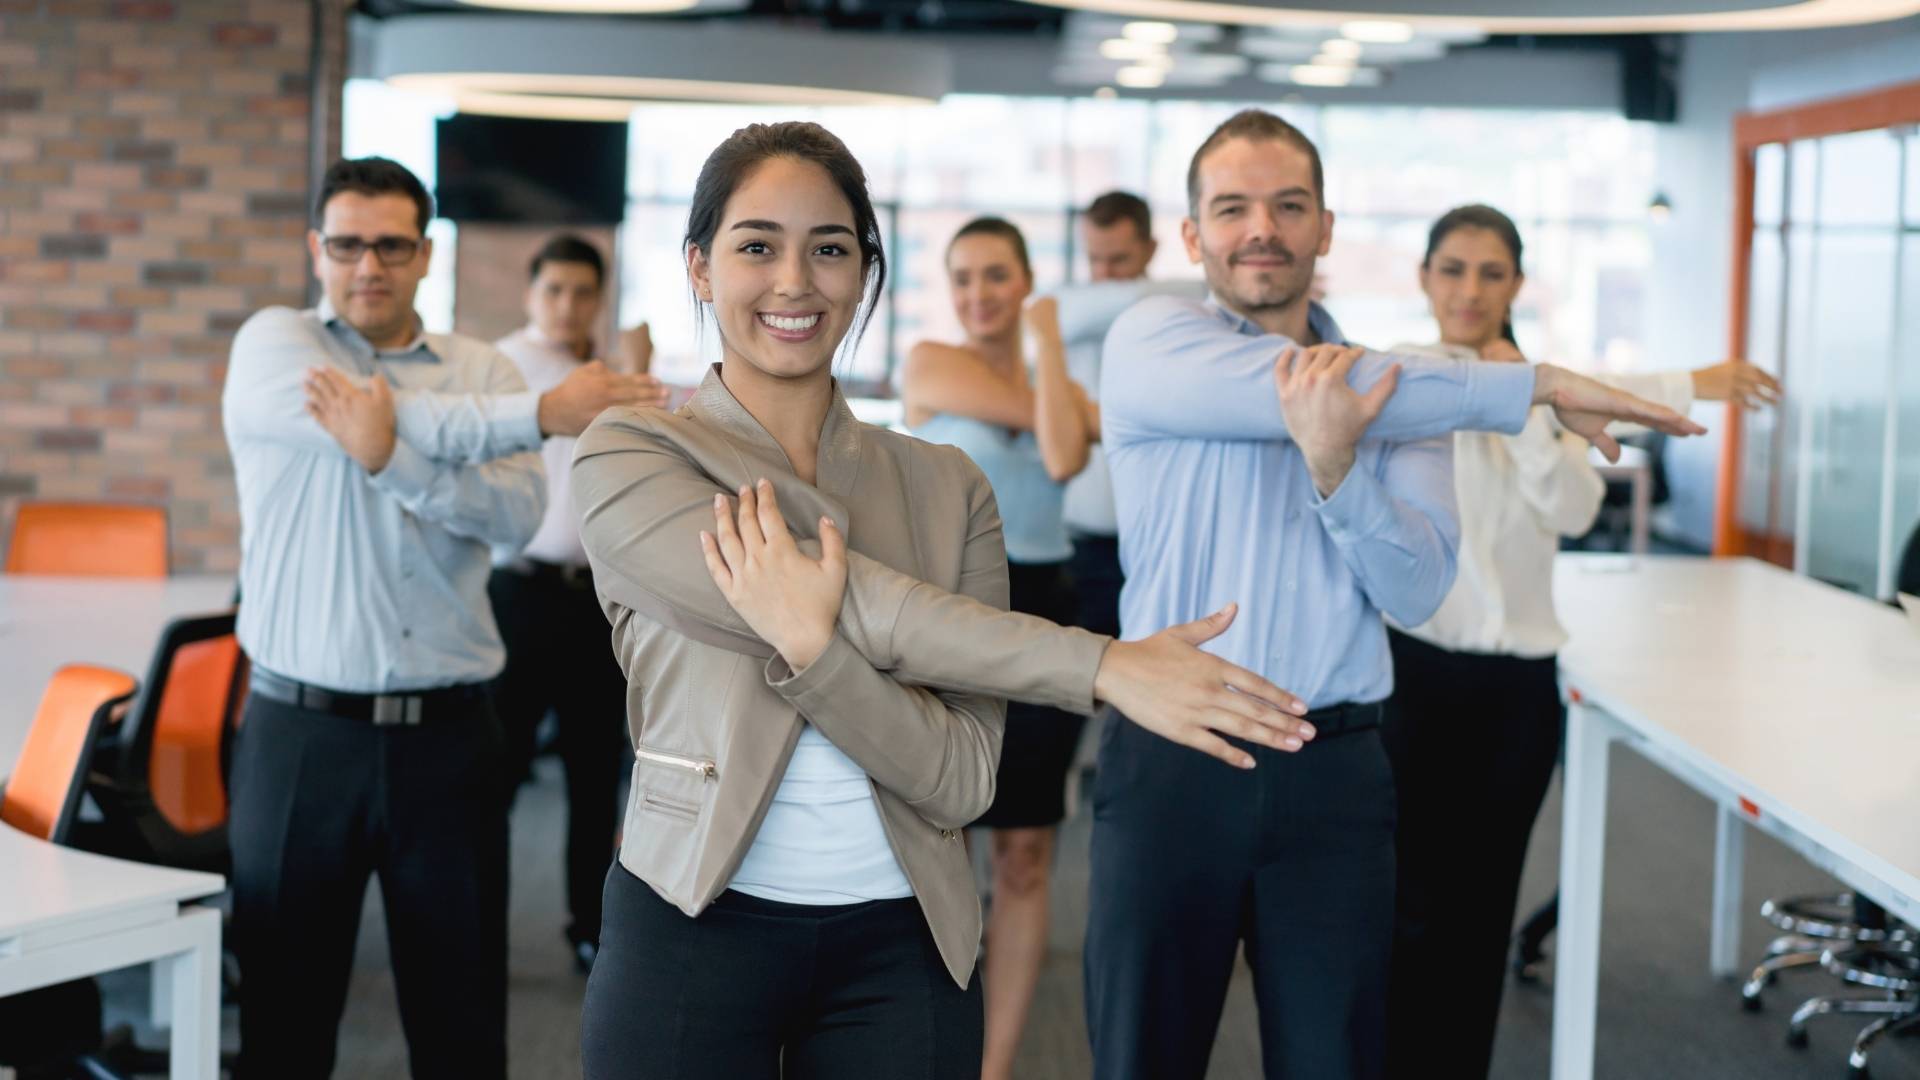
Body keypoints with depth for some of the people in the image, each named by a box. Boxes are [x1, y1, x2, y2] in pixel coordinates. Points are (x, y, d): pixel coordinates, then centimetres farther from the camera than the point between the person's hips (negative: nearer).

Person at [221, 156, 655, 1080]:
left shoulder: (484, 371, 7)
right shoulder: (274, 344, 2)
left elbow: (519, 512, -12)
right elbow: (375, 417, -19)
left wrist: (390, 457, -26)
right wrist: (545, 411, -22)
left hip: (446, 734, 2)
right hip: (302, 732, -1)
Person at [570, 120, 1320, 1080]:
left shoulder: (946, 489, 3)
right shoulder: (626, 459, -4)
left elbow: (964, 779, -8)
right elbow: (855, 606, -18)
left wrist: (810, 648, -24)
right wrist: (1103, 666, -21)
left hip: (900, 952, 2)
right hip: (695, 931, -2)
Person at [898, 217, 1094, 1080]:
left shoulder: (1062, 386, 11)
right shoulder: (929, 363, -1)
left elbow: (1064, 455, -12)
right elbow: (1033, 417, -13)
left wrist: (1047, 335, -5)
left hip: (1042, 616, 5)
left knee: (1025, 858, 6)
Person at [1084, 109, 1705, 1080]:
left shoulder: (1391, 390, 7)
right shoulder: (1151, 343, -2)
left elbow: (1417, 591, -4)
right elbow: (1281, 386, -19)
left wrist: (1336, 465, -23)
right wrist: (1539, 386, -14)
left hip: (1335, 775, 2)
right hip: (1171, 758, -2)